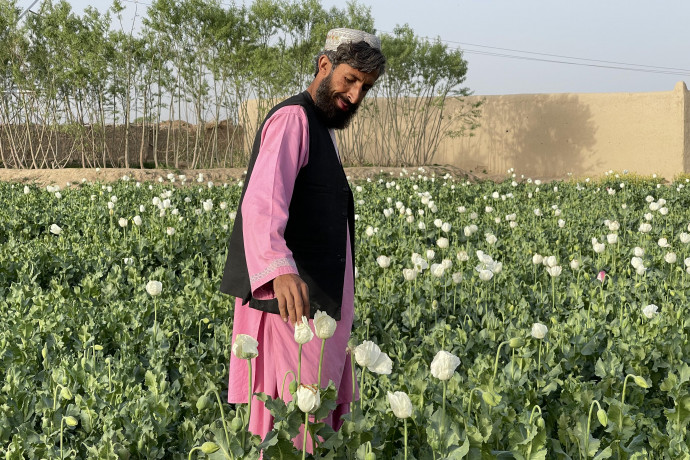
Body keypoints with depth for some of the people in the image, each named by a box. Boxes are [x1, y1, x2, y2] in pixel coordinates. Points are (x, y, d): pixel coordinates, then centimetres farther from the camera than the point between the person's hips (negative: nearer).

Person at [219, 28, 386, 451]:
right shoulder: (293, 118, -12)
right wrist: (280, 269, -47)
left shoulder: (321, 129, 19)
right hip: (291, 303, -10)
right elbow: (261, 202, -29)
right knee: (297, 434, -7)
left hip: (320, 308, 10)